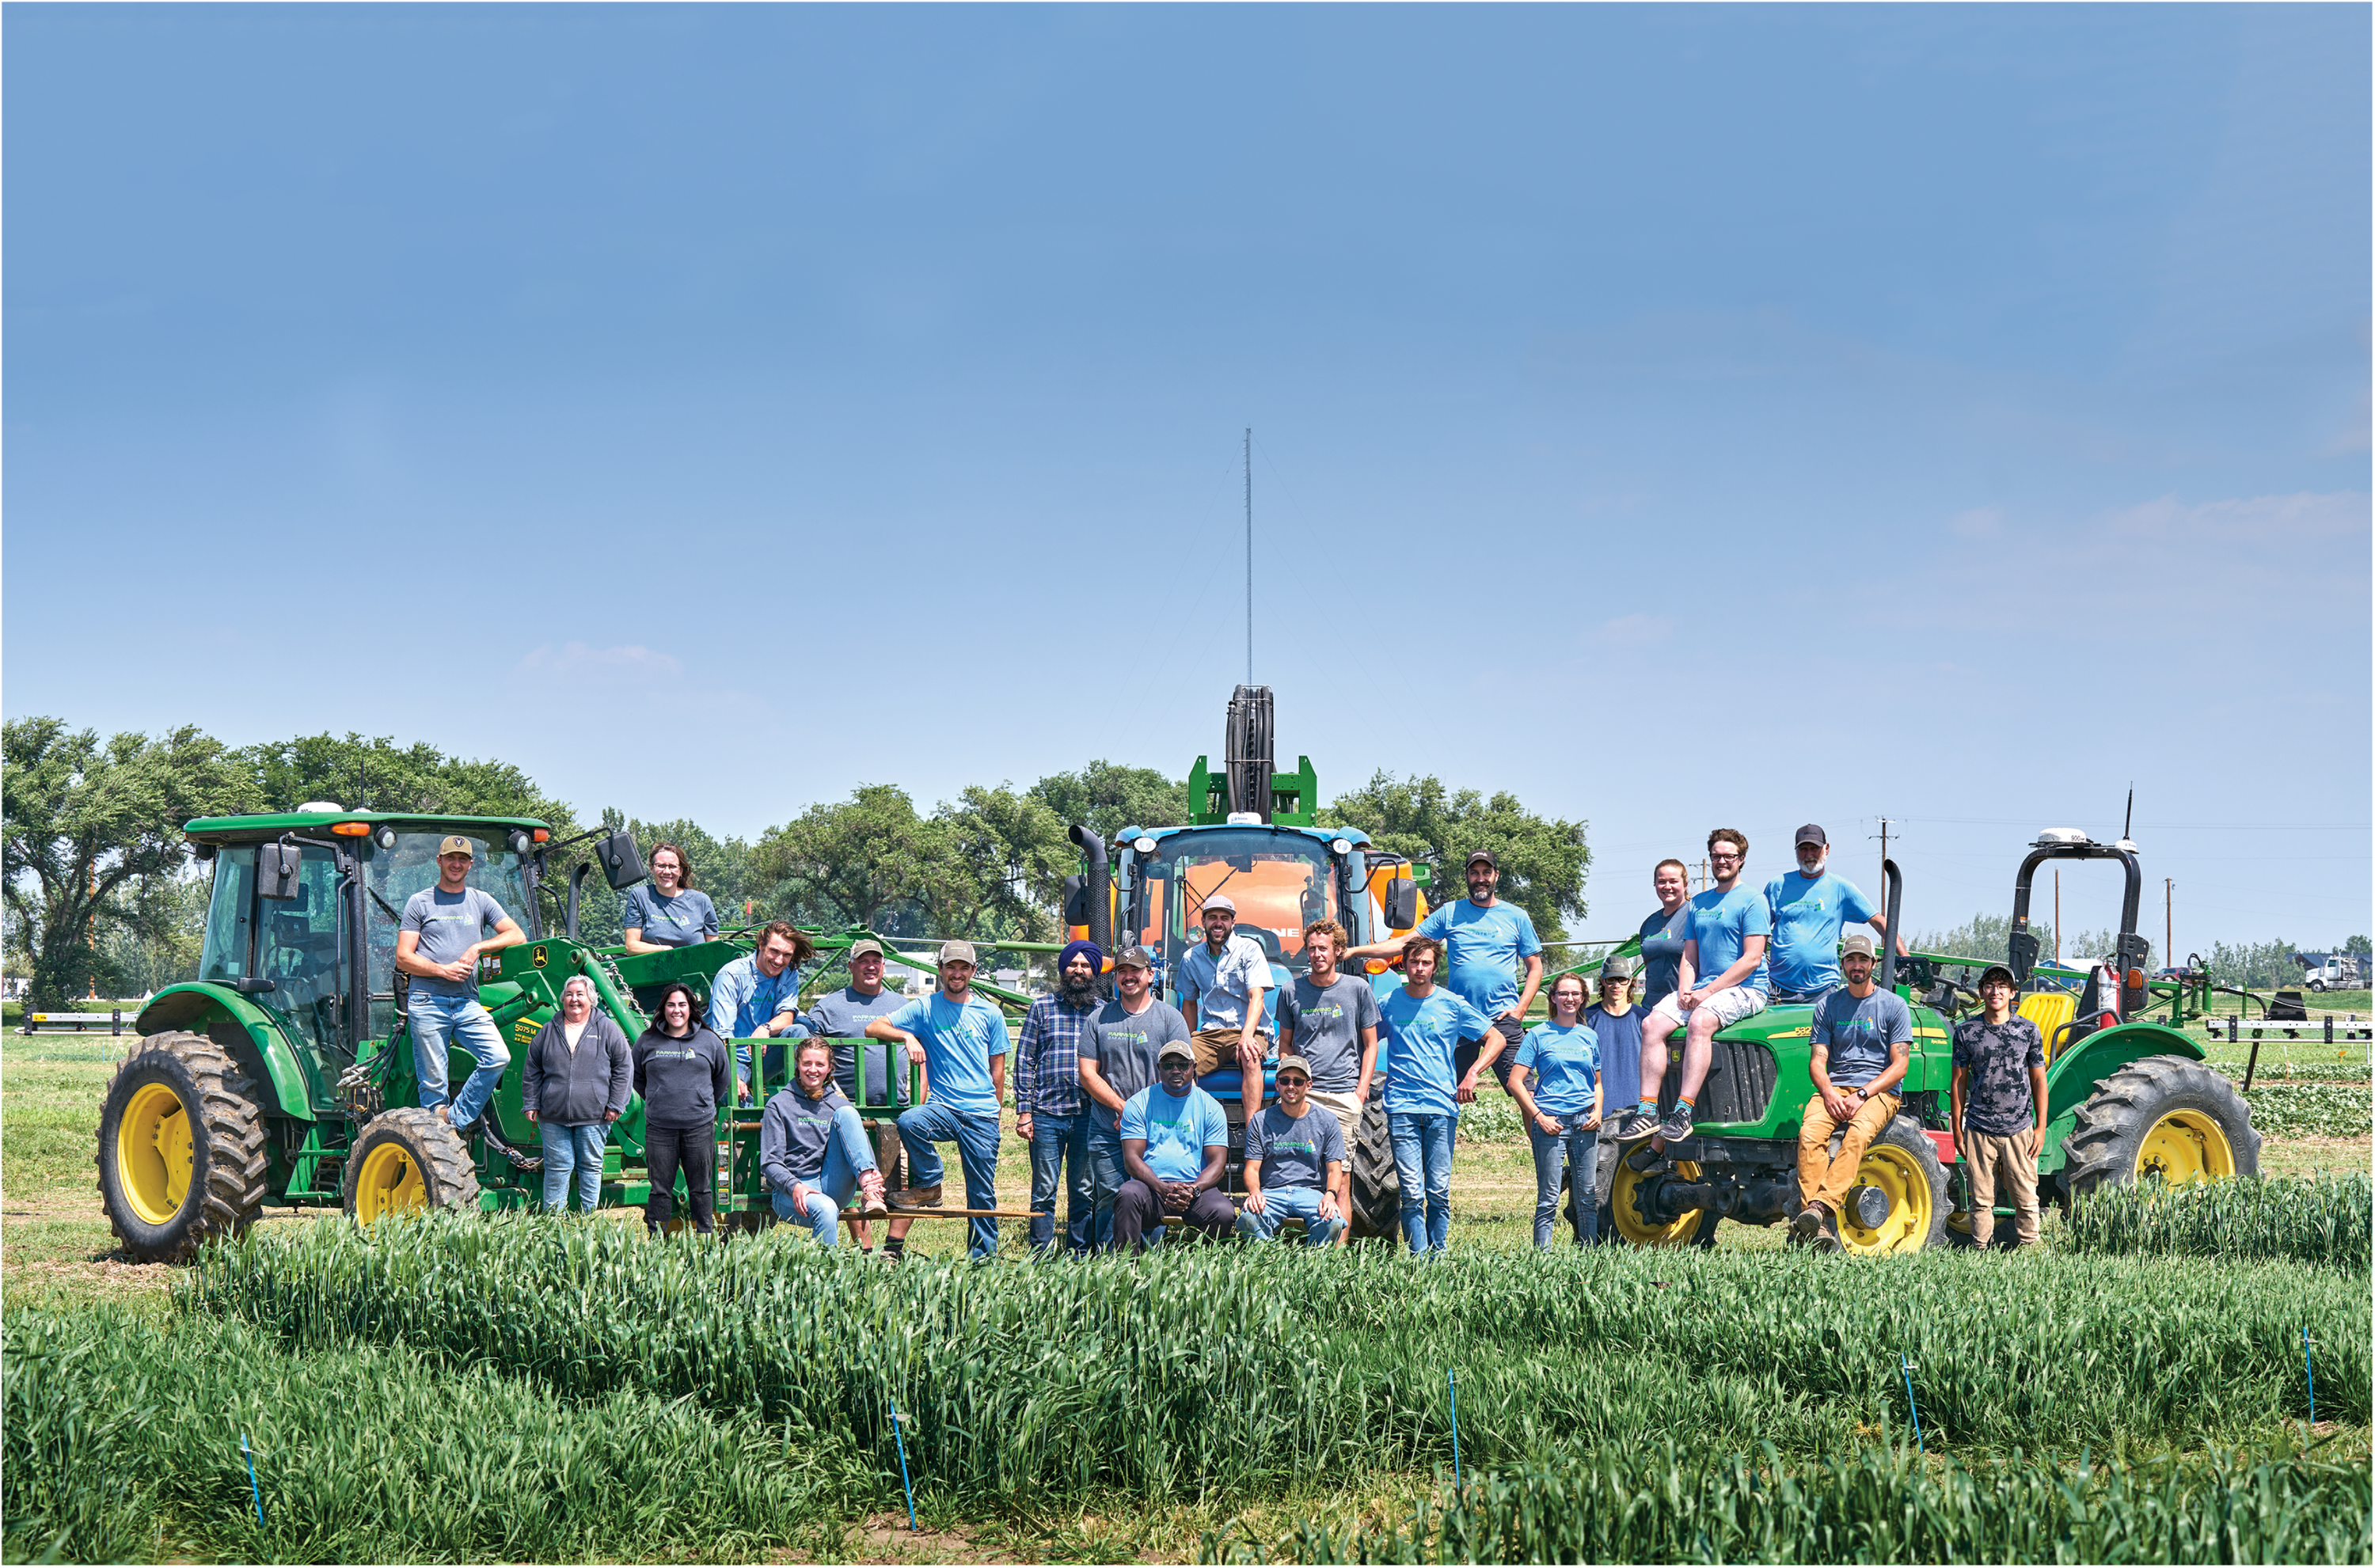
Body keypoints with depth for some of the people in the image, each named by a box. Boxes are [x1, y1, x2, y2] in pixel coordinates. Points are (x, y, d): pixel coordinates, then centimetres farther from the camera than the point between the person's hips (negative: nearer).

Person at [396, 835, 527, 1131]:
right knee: (433, 1084, -3)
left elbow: (518, 937, 7)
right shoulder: (420, 902, 6)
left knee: (498, 1057, -18)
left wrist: (478, 947, -7)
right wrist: (443, 970, -12)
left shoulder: (481, 901, 15)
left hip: (468, 1003, 3)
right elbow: (403, 959, 1)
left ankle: (455, 1119, -6)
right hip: (428, 1003, -3)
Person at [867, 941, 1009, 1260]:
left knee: (982, 1193, 0)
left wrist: (994, 1112, 10)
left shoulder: (990, 1014, 10)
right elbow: (873, 1029, 3)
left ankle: (985, 1256, 12)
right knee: (908, 1122, -32)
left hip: (982, 1114, 0)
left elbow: (997, 1070, 14)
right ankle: (928, 1185, -11)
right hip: (943, 1107, 0)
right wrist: (907, 1036, -14)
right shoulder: (925, 1008, 7)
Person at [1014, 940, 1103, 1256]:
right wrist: (1024, 1111, -2)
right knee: (1044, 1190, 0)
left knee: (1084, 1191, 5)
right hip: (1046, 1114, -1)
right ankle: (1039, 1257, 6)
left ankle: (1078, 1257, 13)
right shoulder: (1042, 1007, 6)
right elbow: (1024, 1060, 5)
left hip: (1089, 1115, 1)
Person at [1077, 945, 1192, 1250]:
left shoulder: (1170, 1018, 5)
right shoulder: (1099, 1019, 11)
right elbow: (1088, 1075, 6)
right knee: (1110, 1200, -1)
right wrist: (1123, 1107, -8)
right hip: (1106, 1132, 2)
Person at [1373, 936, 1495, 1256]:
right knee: (1411, 1192, -7)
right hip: (1401, 1108, 0)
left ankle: (1438, 1256, 8)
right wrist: (1363, 1080, 9)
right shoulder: (1389, 1005, 10)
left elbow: (1496, 1038, 11)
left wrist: (1472, 1074, -1)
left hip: (1442, 1107, 0)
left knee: (1439, 1191, -1)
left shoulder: (1452, 1005, 6)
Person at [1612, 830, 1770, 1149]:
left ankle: (1683, 1111, -40)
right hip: (1702, 988, 7)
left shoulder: (1752, 901, -1)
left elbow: (1752, 958, -10)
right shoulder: (1698, 904, 20)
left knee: (1700, 1021, -35)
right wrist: (1685, 991, -2)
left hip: (1744, 989, -7)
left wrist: (1707, 992, -15)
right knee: (1652, 1023, -17)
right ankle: (1647, 1111, -21)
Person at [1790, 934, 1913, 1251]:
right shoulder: (1828, 1006, 15)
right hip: (1834, 1087, 2)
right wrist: (1828, 1093, -13)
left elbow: (1899, 1065, 0)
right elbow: (1818, 1060, 9)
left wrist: (1861, 1095, -14)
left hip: (1879, 1091, -2)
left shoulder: (1894, 1005, 6)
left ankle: (1820, 1207, -49)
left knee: (1857, 1135, -36)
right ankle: (1817, 1229, -40)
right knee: (1810, 1134, -30)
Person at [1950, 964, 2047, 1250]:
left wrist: (2041, 1127, 4)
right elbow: (1959, 1081, 8)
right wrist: (1957, 1129, 6)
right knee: (1981, 1200, 4)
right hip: (1979, 1130, 0)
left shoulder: (2028, 1031, 5)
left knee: (2026, 1199, 1)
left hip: (2019, 1130, 0)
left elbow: (2038, 1080, 8)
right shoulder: (1966, 1031, 5)